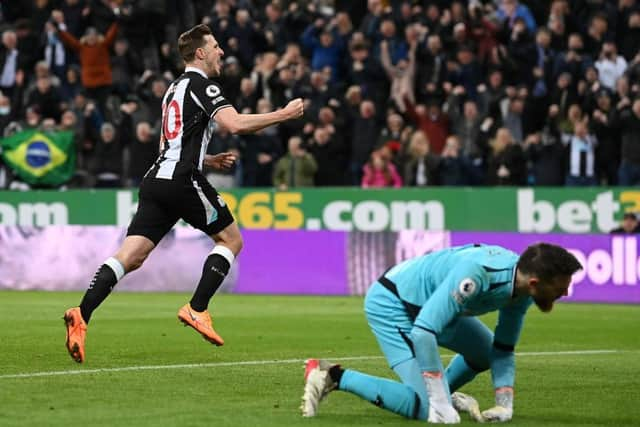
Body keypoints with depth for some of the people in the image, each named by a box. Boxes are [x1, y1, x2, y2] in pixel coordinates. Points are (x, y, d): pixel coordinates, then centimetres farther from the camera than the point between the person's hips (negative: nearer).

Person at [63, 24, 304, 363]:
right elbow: (236, 124, -17)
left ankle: (82, 315, -21)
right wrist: (283, 114, -8)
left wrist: (209, 160, 26)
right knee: (231, 239, 8)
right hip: (182, 180, -8)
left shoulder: (175, 88, 26)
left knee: (131, 256, -4)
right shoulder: (201, 84, -3)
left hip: (157, 179, 8)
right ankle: (197, 309, -1)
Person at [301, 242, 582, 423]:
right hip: (390, 304, -9)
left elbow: (503, 350, 4)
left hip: (431, 303, 9)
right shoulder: (475, 274, -38)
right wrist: (440, 403, -38)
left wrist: (504, 405, -5)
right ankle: (334, 378, -11)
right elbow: (423, 332, -41)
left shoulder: (522, 286, -10)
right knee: (429, 408, -18)